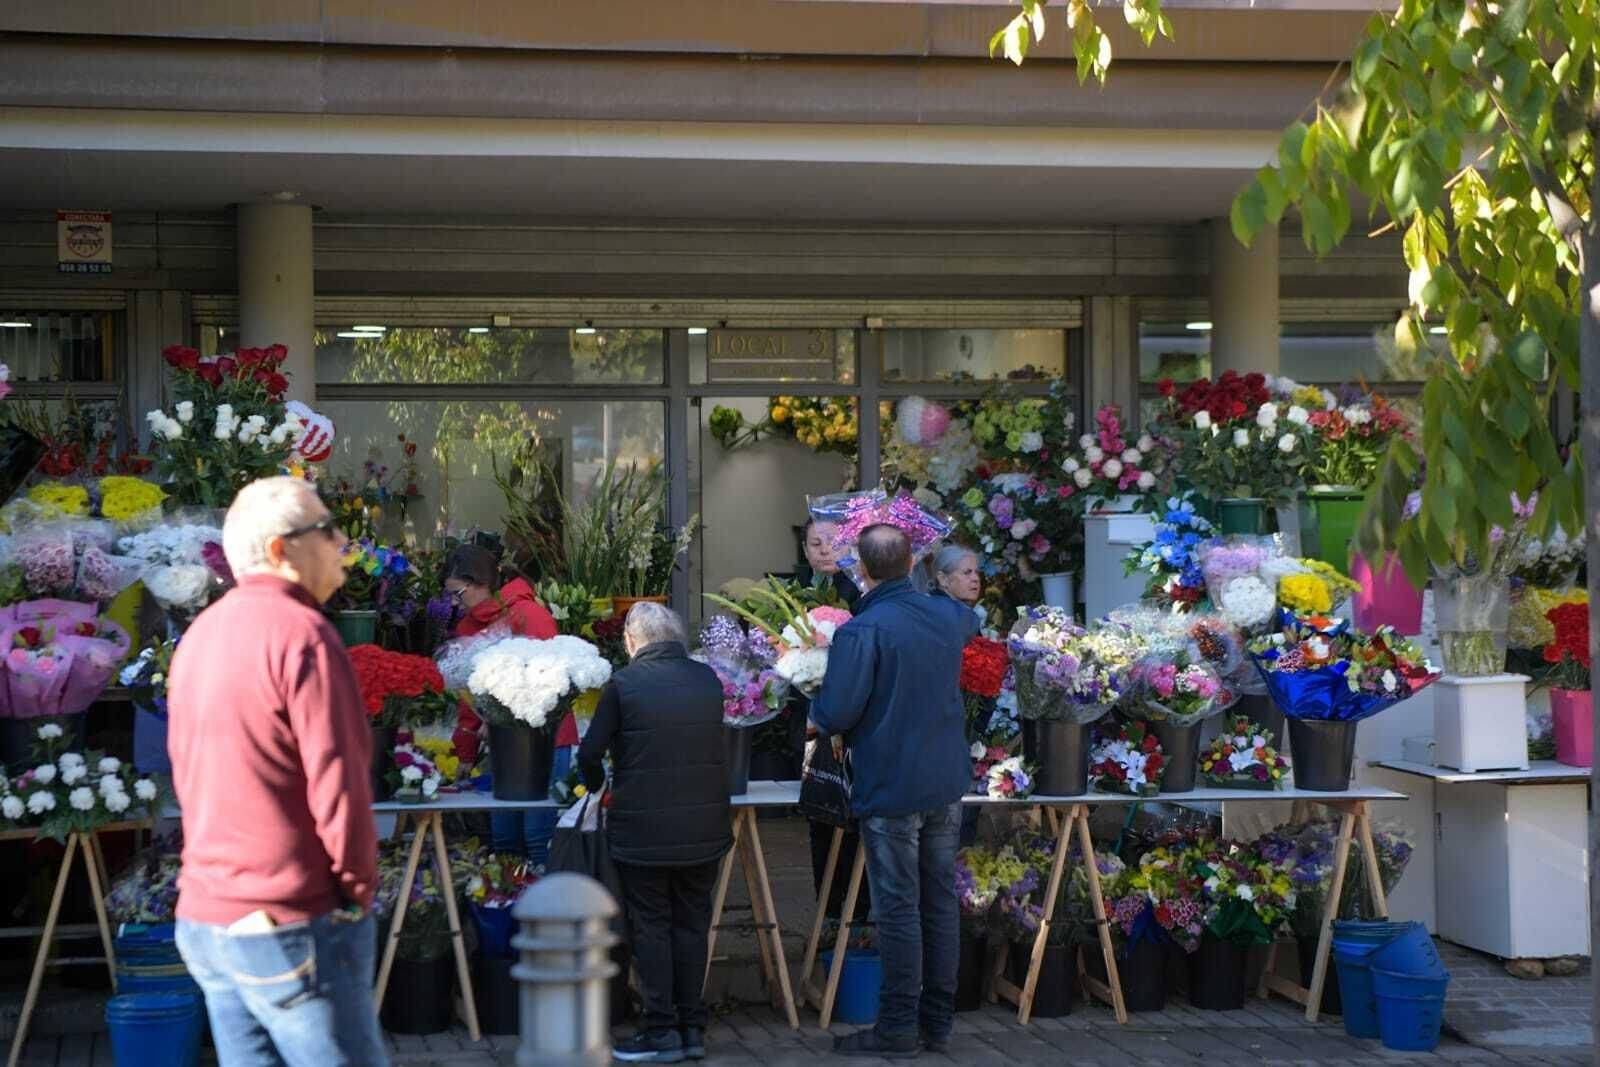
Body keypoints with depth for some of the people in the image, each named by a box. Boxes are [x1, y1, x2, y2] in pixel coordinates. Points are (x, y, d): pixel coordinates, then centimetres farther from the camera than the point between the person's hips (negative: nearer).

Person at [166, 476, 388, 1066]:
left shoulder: (202, 634, 11)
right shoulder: (302, 633, -15)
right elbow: (339, 786, -19)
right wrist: (359, 886, -5)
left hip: (205, 920, 8)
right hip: (293, 929, -8)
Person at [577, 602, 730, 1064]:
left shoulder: (623, 684, -8)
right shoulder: (708, 680, 4)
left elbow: (590, 753, -4)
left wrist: (596, 785, 16)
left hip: (642, 830, -4)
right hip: (704, 828, 4)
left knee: (650, 927, 5)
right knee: (692, 924, 12)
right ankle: (692, 1027, 15)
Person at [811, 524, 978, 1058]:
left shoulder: (862, 631, -19)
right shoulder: (948, 615, 3)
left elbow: (835, 715, -21)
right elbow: (972, 621, 29)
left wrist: (814, 708, 2)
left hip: (891, 788, -6)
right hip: (946, 781, 6)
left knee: (898, 908, -1)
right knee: (941, 901, 12)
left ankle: (898, 1027, 5)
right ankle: (938, 1022, 20)